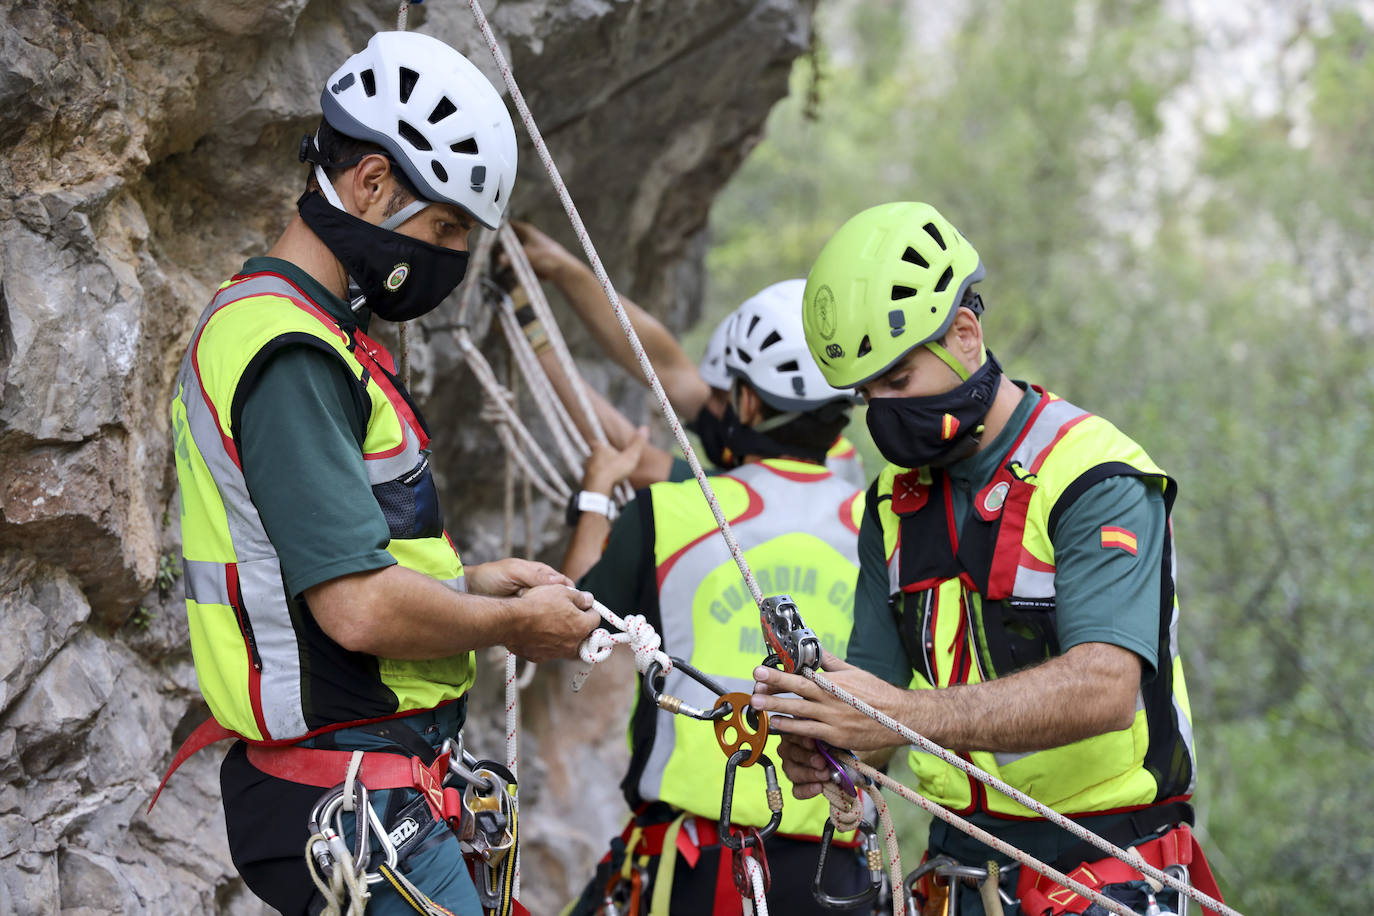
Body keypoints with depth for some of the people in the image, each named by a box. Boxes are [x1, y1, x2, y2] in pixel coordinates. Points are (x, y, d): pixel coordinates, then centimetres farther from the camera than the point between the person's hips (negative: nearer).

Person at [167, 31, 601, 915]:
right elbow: (358, 608, -25)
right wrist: (515, 624, -10)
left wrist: (467, 581, 13)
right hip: (355, 802, -11)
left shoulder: (268, 321, 16)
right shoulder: (289, 355, -18)